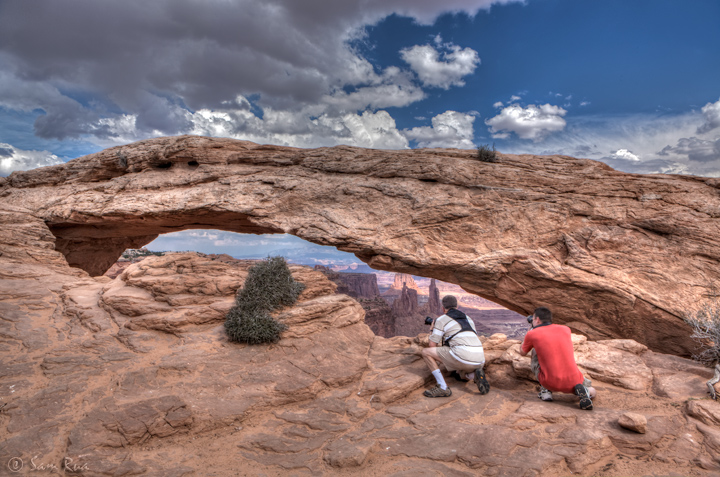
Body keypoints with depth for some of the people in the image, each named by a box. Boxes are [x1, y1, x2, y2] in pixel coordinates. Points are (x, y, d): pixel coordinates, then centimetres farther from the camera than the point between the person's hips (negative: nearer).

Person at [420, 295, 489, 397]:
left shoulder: (441, 319, 9)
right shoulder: (468, 319, 26)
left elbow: (432, 345, 9)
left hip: (462, 357, -7)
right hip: (479, 361, 7)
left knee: (425, 352, 5)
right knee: (462, 376, 40)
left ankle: (442, 388, -1)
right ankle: (475, 375, 4)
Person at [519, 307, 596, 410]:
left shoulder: (532, 334, 1)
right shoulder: (566, 329, 12)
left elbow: (523, 353, 23)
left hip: (551, 383, -2)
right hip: (573, 381, 2)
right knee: (592, 392, 35)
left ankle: (546, 390, 13)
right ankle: (581, 390, -3)